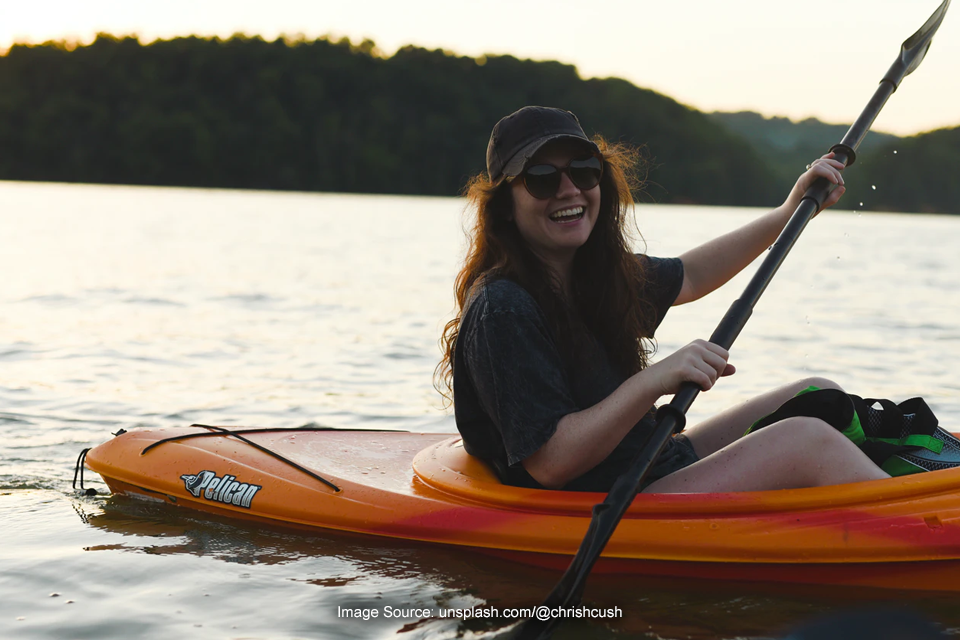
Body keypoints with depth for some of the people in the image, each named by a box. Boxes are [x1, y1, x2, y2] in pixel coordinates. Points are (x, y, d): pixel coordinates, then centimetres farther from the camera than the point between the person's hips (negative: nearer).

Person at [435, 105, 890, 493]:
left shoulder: (597, 270, 5)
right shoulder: (501, 310, -22)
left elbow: (687, 277, 26)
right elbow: (550, 464, -27)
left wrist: (788, 215, 24)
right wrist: (654, 381, -32)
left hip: (656, 465, 10)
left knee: (818, 398, 13)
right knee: (809, 440, -17)